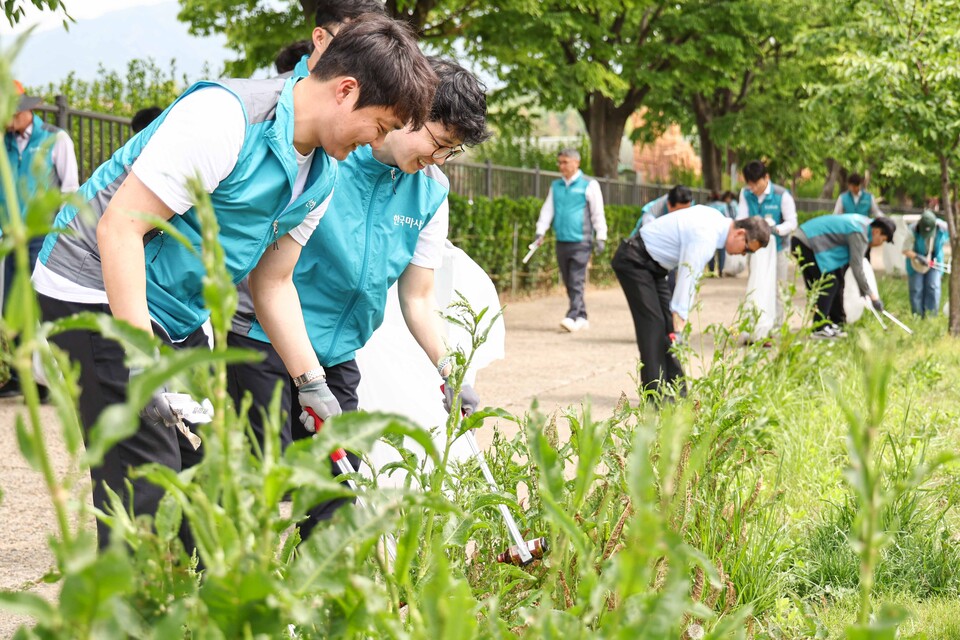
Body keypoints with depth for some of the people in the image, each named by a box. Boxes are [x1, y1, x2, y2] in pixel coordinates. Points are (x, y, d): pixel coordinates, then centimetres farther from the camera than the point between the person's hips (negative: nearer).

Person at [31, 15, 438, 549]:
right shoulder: (223, 119, -25)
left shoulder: (322, 176, 4)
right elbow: (119, 228, -26)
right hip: (97, 295, -9)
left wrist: (312, 382, 5)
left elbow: (273, 282, 14)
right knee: (147, 492, -14)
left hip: (179, 318, 9)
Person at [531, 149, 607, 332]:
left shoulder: (589, 185, -1)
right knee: (568, 283, 8)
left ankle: (573, 317, -17)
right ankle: (582, 317, 17)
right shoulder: (556, 186, 14)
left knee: (576, 282, -12)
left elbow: (598, 213, 0)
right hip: (562, 241, 6)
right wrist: (540, 232, 3)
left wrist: (600, 237, -4)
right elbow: (547, 210, 13)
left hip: (580, 242, -6)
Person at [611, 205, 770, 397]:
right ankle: (654, 394, -17)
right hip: (634, 261, -10)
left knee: (668, 323, 6)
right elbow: (687, 281, -29)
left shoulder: (718, 220, 1)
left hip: (651, 264, 10)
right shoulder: (705, 238, -29)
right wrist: (679, 330, -28)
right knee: (653, 323, -16)